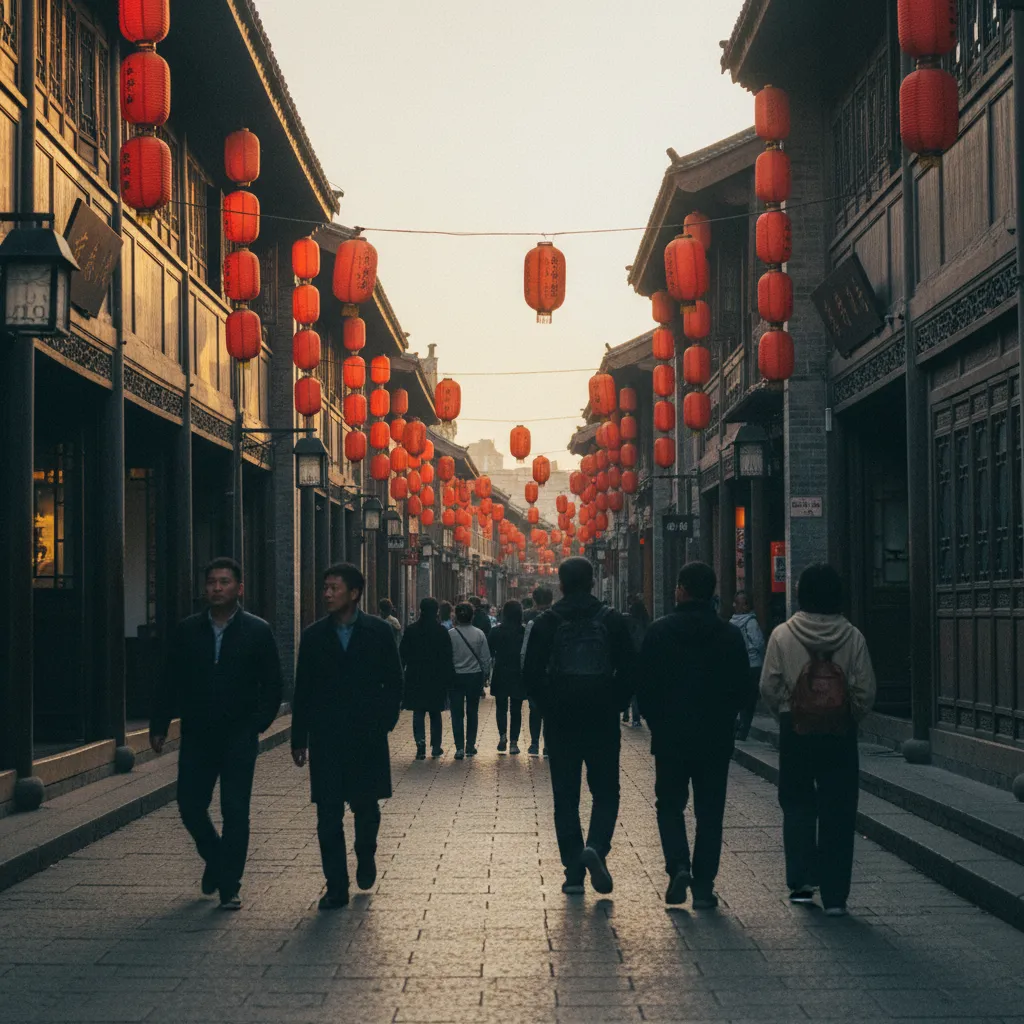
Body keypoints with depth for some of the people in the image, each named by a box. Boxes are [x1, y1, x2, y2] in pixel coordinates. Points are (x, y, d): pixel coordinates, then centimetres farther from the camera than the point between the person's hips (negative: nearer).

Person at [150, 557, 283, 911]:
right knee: (190, 805, 4)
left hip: (238, 736, -2)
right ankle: (215, 858, 32)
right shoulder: (188, 630, 6)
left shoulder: (257, 632, 0)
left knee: (235, 812, -2)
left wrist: (258, 723, -9)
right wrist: (159, 725, 3)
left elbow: (272, 686, 2)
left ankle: (229, 886, 6)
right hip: (197, 735, 3)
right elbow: (171, 682, 8)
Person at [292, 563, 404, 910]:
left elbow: (393, 683, 4)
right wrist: (299, 738, 5)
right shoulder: (314, 635, 5)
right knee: (328, 814, -1)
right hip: (325, 737, 1)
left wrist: (384, 722, -6)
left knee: (366, 806, 8)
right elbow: (302, 690, 7)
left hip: (367, 736, -1)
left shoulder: (378, 632, 0)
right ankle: (336, 886, 5)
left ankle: (365, 856, 38)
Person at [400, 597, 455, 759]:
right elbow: (448, 657, -4)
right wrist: (449, 679, 1)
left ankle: (420, 740, -15)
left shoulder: (411, 630, -5)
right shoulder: (442, 631, -6)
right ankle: (436, 747, 14)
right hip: (436, 678, 0)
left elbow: (403, 654, -2)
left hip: (415, 678, 0)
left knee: (418, 712, 5)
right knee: (435, 713, 12)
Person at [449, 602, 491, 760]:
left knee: (457, 714, 3)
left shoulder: (450, 635, -10)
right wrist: (484, 677, 10)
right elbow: (486, 658, -1)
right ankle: (470, 746, 15)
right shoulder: (479, 634, -5)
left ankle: (460, 747, -6)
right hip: (475, 676, 2)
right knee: (472, 712, 12)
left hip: (456, 677, -1)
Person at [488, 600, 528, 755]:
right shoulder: (525, 632, -8)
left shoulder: (496, 632, -6)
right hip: (519, 676, 0)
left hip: (500, 675, 0)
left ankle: (503, 735, -10)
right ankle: (514, 742, 6)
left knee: (501, 707, 12)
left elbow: (489, 654, -2)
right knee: (516, 709, 9)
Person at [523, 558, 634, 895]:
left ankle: (574, 872, 6)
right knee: (606, 792, 10)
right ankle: (596, 847, -15)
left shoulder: (546, 623, -2)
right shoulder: (612, 620, -1)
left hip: (560, 723, 0)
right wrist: (613, 705, 11)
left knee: (565, 797, 8)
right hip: (603, 722, 0)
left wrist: (549, 708, 11)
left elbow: (532, 676, -2)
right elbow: (628, 673, -2)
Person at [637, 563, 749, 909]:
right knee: (709, 812, 7)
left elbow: (645, 684, -4)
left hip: (670, 736, -1)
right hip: (716, 738, 1)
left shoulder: (660, 631, -6)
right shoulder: (730, 635, -1)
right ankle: (703, 886, 6)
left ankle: (678, 865, -8)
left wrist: (656, 721, 10)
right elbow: (742, 688, 3)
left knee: (669, 804, 13)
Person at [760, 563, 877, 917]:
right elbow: (866, 691, -4)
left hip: (796, 729, 0)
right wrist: (851, 718, 13)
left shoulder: (783, 635, -6)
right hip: (840, 732, 0)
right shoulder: (852, 637, -4)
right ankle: (834, 894, 7)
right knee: (837, 811, 5)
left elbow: (769, 687, -5)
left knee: (797, 803, 17)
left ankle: (802, 878, 8)